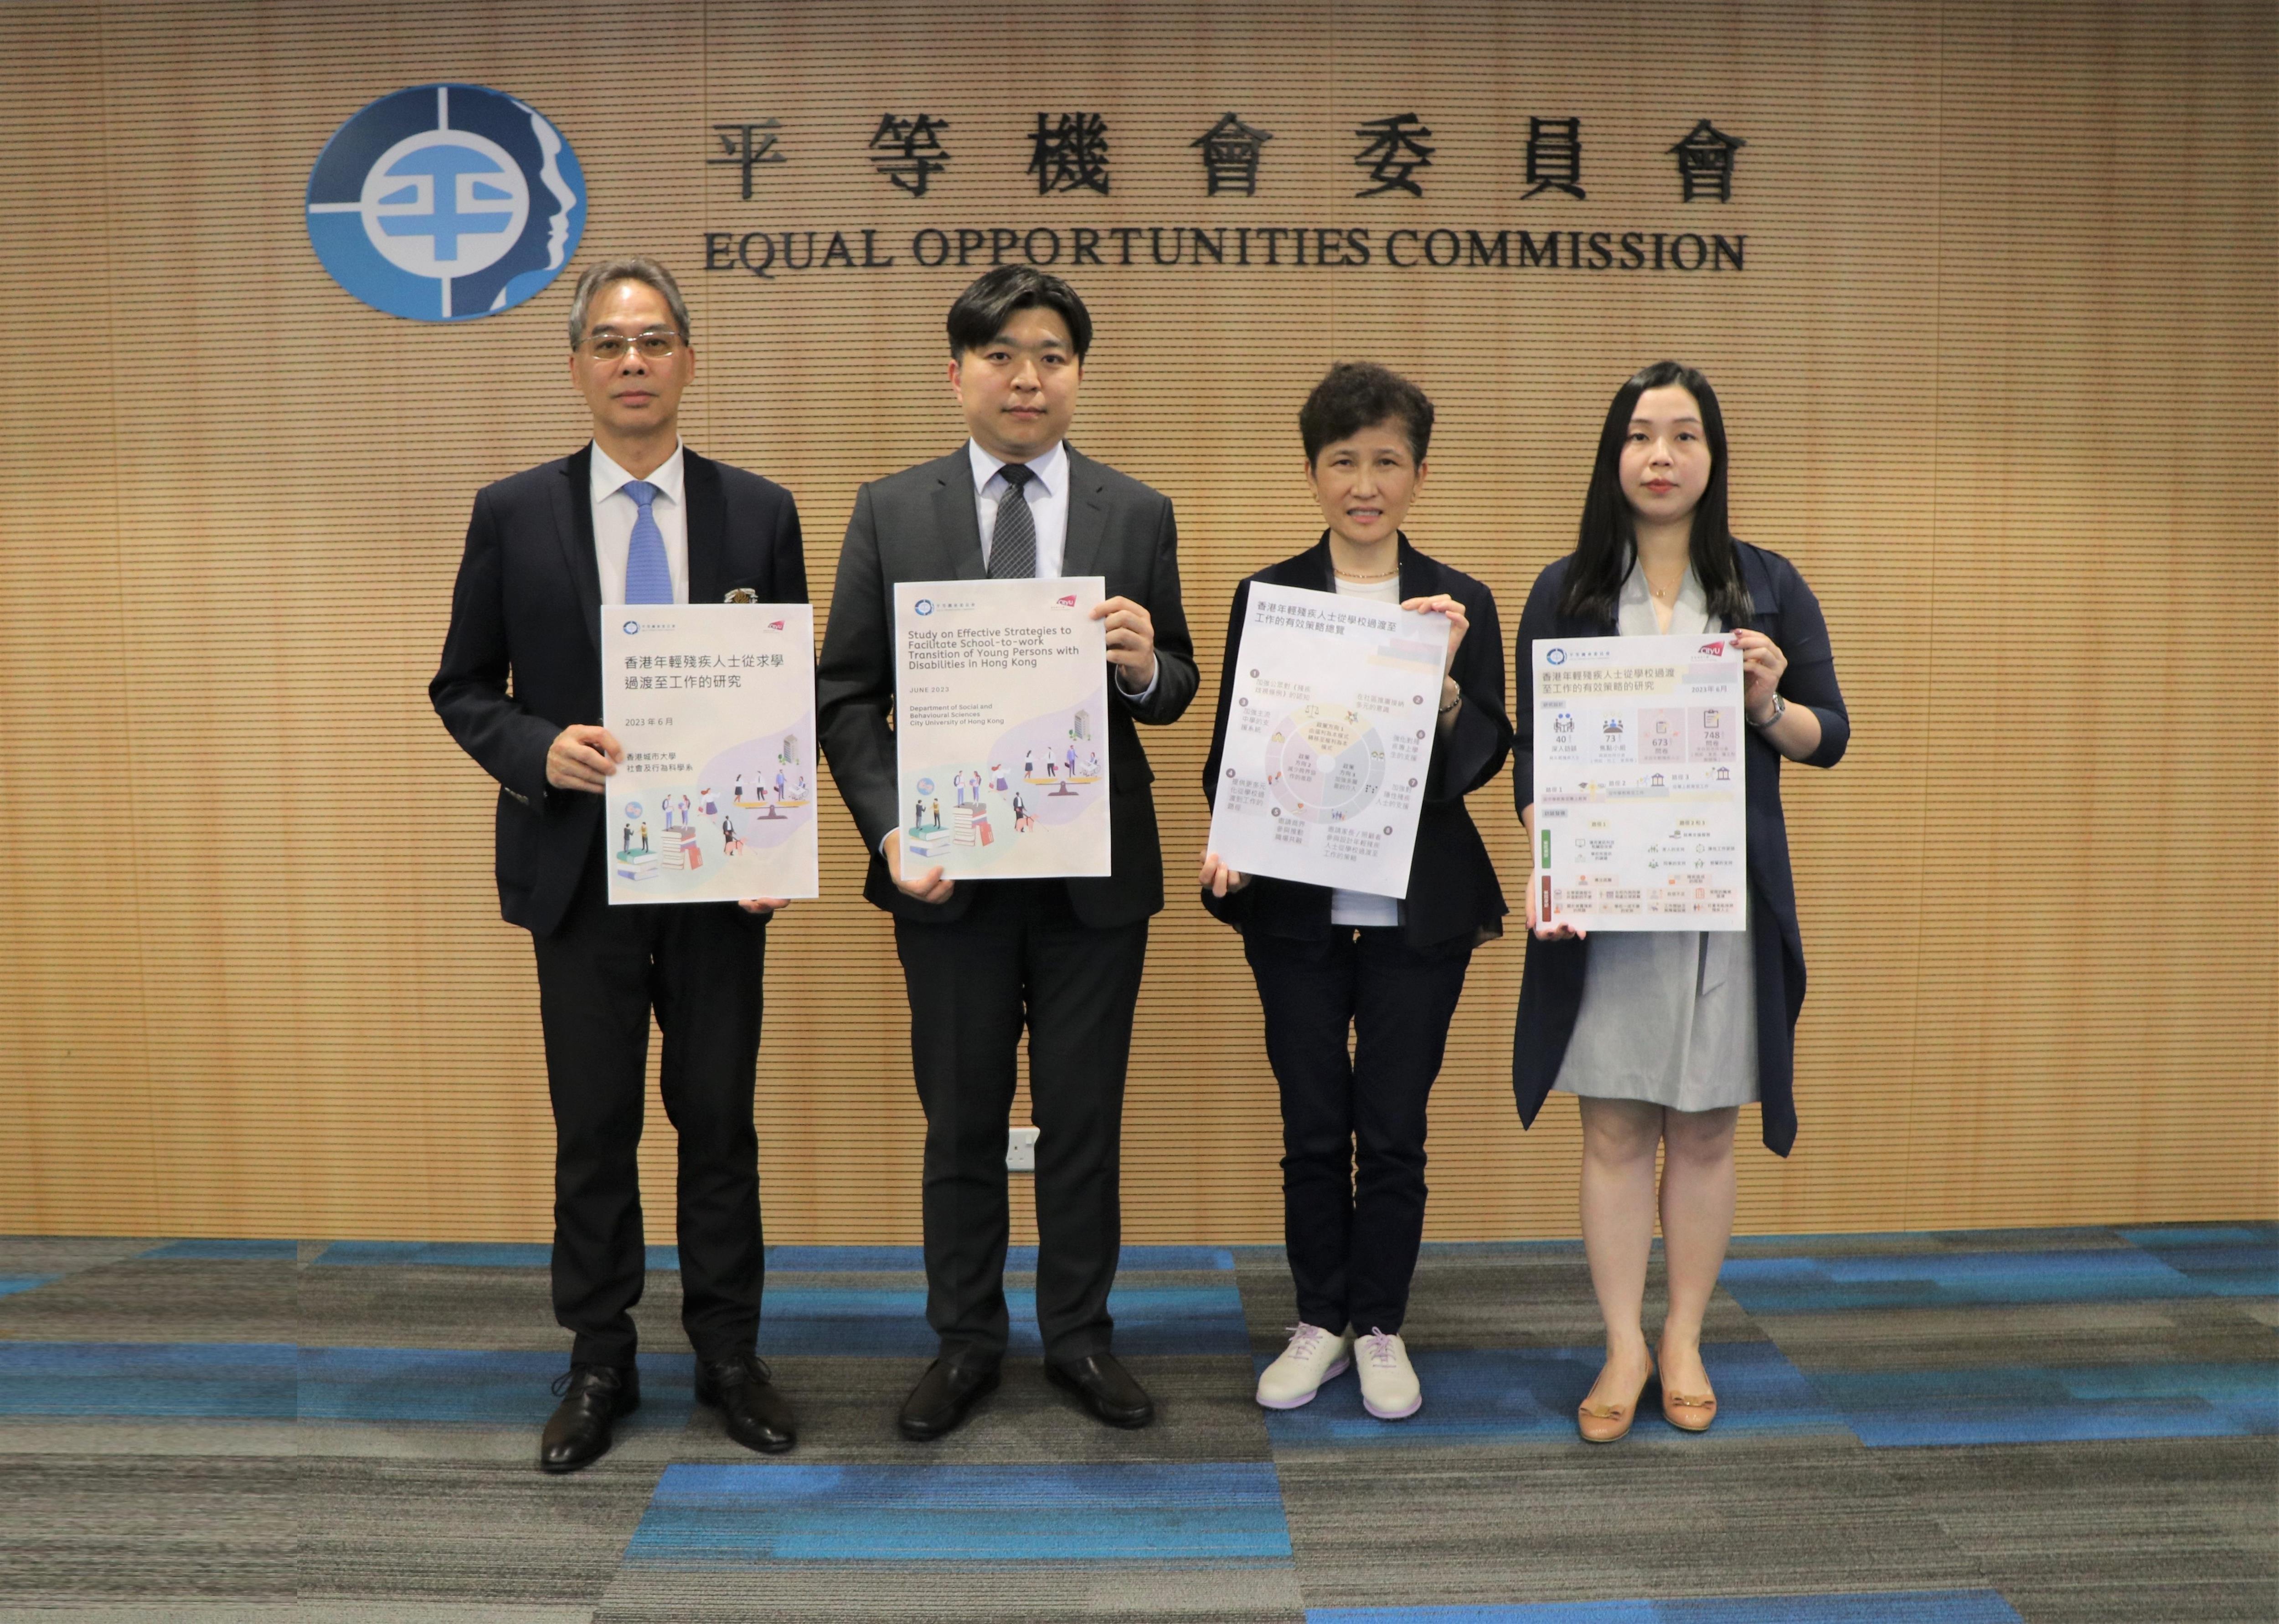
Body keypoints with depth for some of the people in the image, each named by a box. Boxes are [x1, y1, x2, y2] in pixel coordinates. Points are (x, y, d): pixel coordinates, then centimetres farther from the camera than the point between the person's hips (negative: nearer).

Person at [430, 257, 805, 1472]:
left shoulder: (759, 513, 2)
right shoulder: (513, 514, 1)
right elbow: (462, 689, 6)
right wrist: (540, 751, -14)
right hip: (578, 867, 0)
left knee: (719, 1120, 9)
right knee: (593, 1129, 9)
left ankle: (727, 1354, 26)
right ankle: (599, 1364, 26)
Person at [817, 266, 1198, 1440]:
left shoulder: (1136, 516, 4)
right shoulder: (891, 511, 2)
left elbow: (1176, 689, 5)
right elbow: (847, 695, 0)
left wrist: (1147, 669, -19)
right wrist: (890, 832, -13)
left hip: (1095, 870, 1)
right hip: (950, 870, 0)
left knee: (1085, 1118, 11)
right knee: (960, 1120, 13)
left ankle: (1079, 1336, 30)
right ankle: (965, 1341, 31)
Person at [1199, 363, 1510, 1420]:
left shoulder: (1461, 604, 1)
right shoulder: (1267, 597, 2)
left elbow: (1479, 764, -5)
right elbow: (1230, 747, 4)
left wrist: (1443, 679, -23)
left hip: (1417, 910, 0)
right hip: (1296, 908, 1)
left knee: (1393, 1131, 8)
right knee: (1312, 1128, 10)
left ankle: (1381, 1330, 26)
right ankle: (1319, 1323, 28)